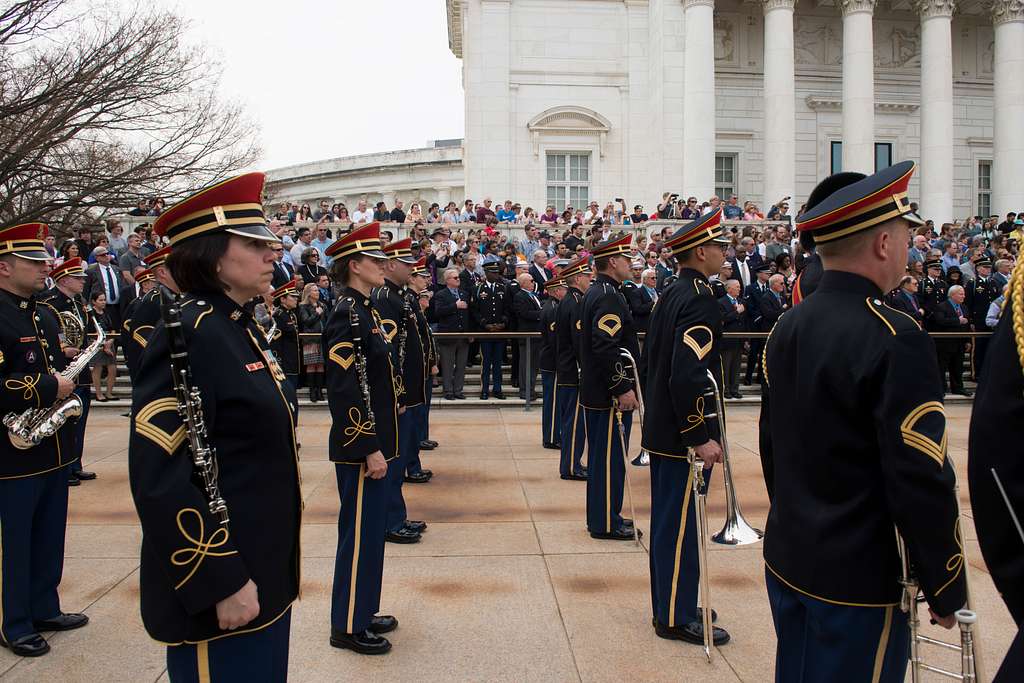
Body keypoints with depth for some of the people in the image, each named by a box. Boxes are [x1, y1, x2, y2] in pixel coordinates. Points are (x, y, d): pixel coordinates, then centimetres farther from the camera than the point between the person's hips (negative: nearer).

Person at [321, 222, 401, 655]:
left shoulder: (364, 310, 12)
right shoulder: (347, 314, -18)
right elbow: (344, 391, -23)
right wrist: (370, 449, -21)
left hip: (373, 441, 10)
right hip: (361, 448, -10)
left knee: (371, 530, 18)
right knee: (360, 533, 1)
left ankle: (362, 611, 31)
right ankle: (347, 626, 15)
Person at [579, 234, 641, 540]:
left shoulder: (594, 293, 14)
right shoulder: (609, 296, -18)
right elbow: (607, 348, -26)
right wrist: (623, 389, -22)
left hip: (595, 390, 10)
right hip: (610, 394, -10)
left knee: (601, 455, 16)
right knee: (611, 456, -2)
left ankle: (601, 515, 26)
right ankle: (606, 523, 7)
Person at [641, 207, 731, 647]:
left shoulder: (669, 296, 11)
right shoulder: (701, 300, -19)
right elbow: (689, 376, -27)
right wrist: (702, 437, -23)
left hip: (662, 428, 10)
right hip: (683, 436, -10)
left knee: (668, 520, 17)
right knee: (682, 526, 0)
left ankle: (670, 603, 29)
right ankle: (676, 618, 11)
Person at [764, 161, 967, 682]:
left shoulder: (787, 327, 3)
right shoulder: (895, 340, -21)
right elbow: (924, 483, -20)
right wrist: (946, 591, -8)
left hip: (786, 561, 7)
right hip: (857, 581, -7)